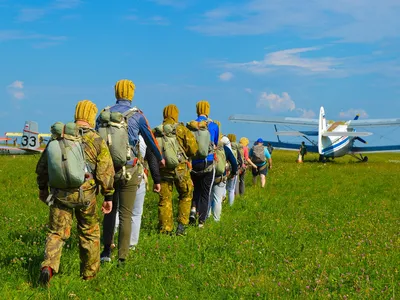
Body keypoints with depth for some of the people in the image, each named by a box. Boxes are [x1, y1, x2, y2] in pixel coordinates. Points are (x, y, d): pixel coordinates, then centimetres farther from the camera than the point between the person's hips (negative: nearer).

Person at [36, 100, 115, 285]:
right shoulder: (97, 141, -3)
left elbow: (42, 165, 11)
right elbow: (106, 172, -7)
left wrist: (42, 188, 23)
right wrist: (108, 197, 2)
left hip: (60, 193, 2)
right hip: (85, 195, -2)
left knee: (57, 232, 7)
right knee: (90, 233, 16)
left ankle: (48, 266, -16)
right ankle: (89, 273, 26)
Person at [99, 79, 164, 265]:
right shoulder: (137, 115, -2)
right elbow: (150, 139, 8)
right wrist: (160, 158, 26)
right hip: (128, 170, -2)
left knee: (109, 210, 19)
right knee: (126, 214, 2)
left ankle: (106, 251, 17)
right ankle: (122, 258, 3)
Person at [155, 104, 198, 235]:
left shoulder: (155, 132, 2)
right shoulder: (181, 129, -6)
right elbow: (193, 149, -6)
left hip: (162, 169, 2)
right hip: (180, 168, -2)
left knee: (165, 199, 7)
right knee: (186, 196, 16)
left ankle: (165, 229, 7)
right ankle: (181, 225, 7)